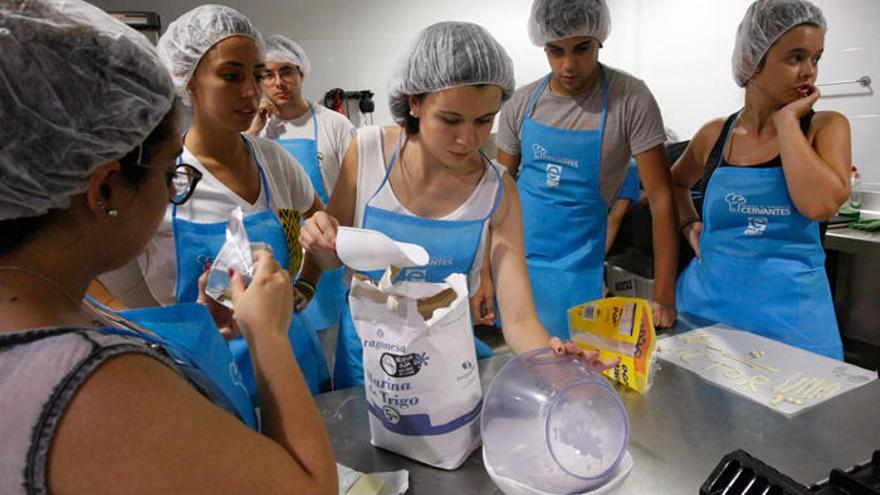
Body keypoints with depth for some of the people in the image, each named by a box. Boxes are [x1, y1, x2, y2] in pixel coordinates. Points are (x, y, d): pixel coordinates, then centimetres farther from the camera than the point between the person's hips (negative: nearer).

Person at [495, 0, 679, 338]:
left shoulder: (630, 99, -10)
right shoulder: (521, 103, 0)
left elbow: (660, 198, -10)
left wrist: (663, 298, -12)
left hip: (575, 270, -3)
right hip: (513, 258, 3)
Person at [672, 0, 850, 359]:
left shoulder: (826, 127, -2)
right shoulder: (715, 135, 2)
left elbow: (820, 205, -22)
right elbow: (676, 182, 21)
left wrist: (786, 120, -13)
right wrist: (689, 224, 4)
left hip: (788, 310, -1)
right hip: (709, 299, 2)